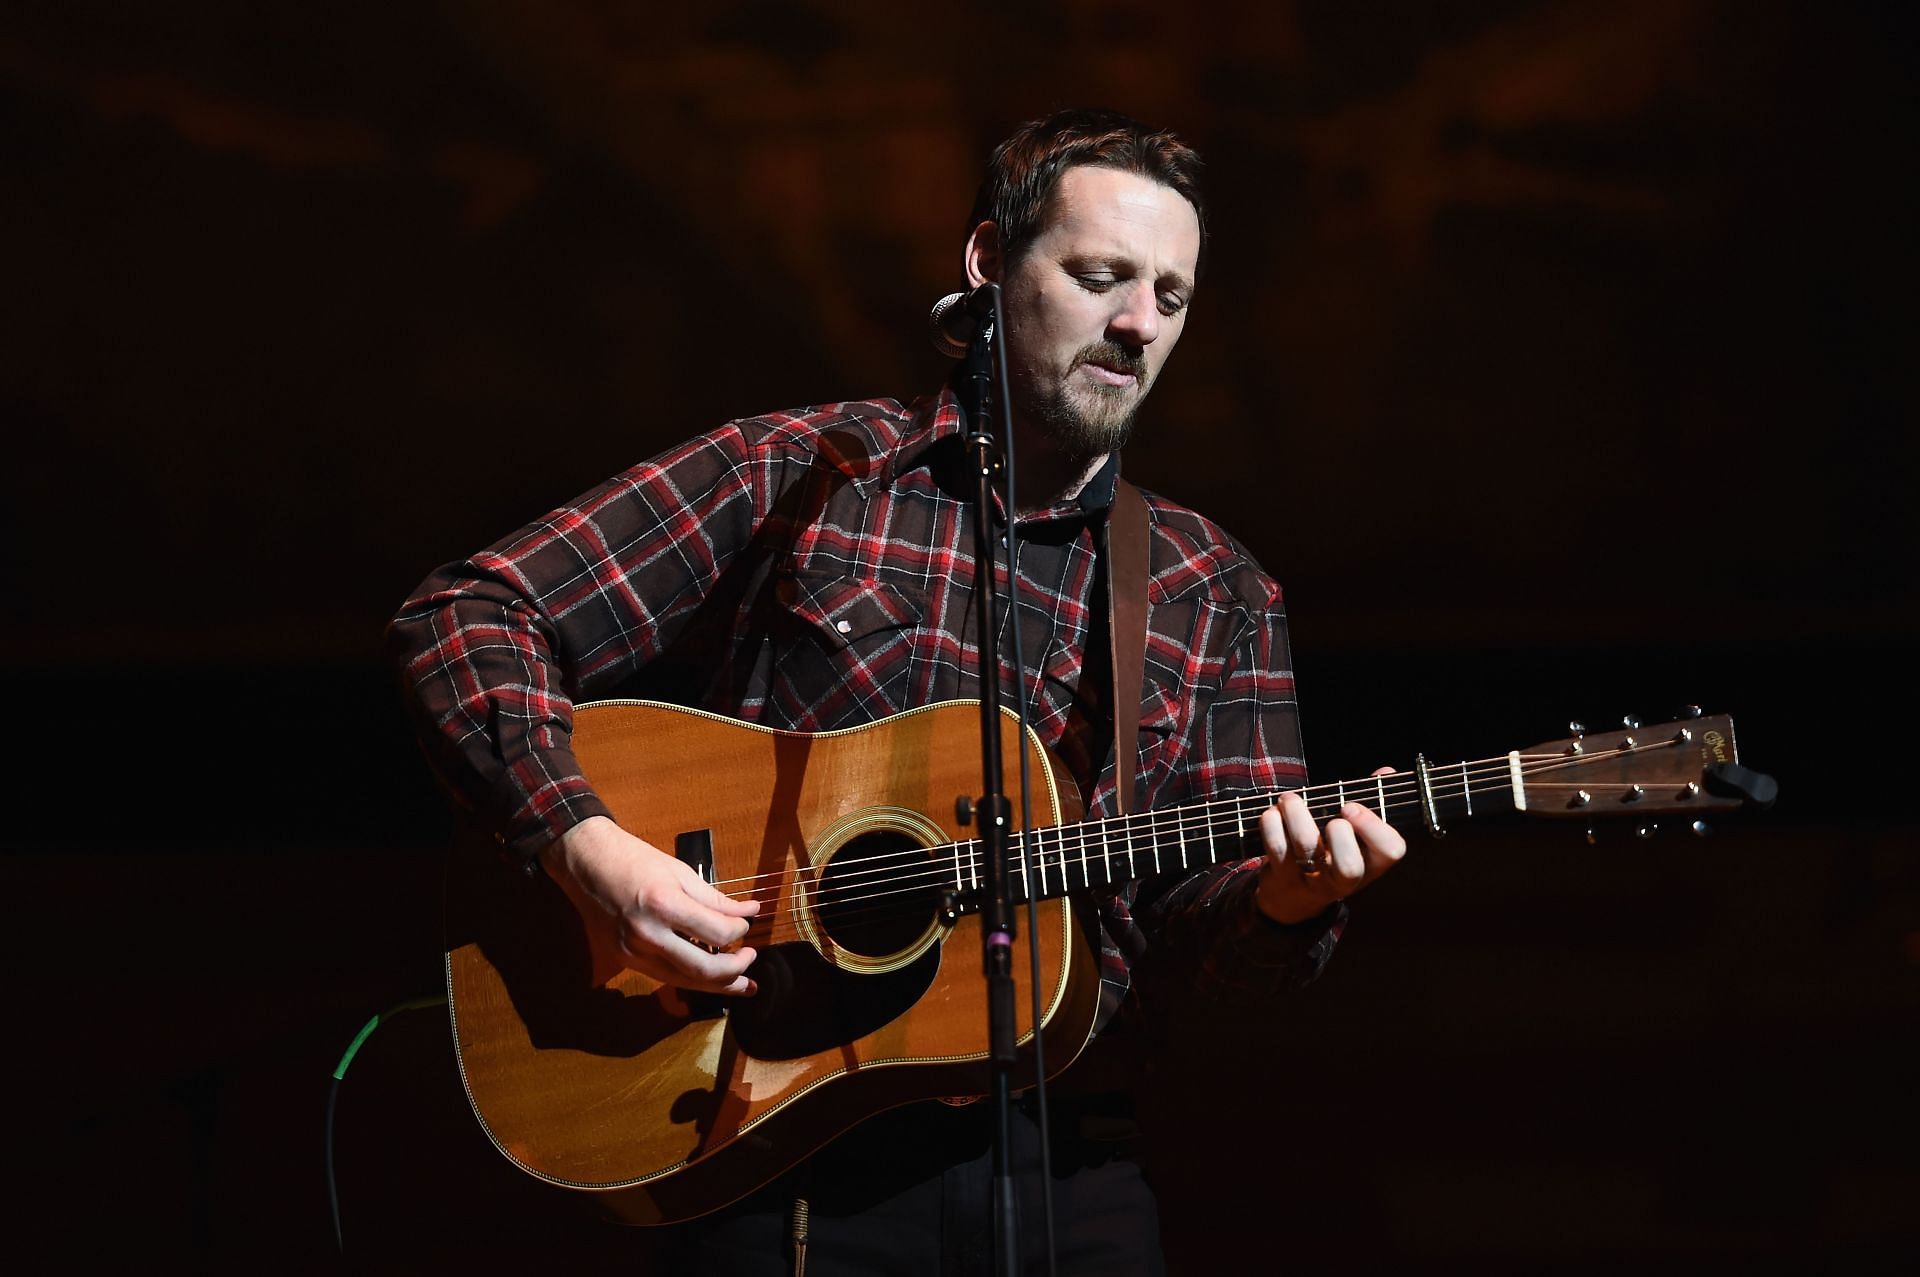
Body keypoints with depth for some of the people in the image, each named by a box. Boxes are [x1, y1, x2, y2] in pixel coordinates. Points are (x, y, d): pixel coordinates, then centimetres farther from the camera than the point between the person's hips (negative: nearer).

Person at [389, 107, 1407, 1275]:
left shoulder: (1217, 599, 11)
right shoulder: (797, 476, 3)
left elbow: (1205, 966, 7)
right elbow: (467, 618, 1)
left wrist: (1283, 901, -16)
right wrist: (588, 848, -14)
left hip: (1061, 1152, 3)